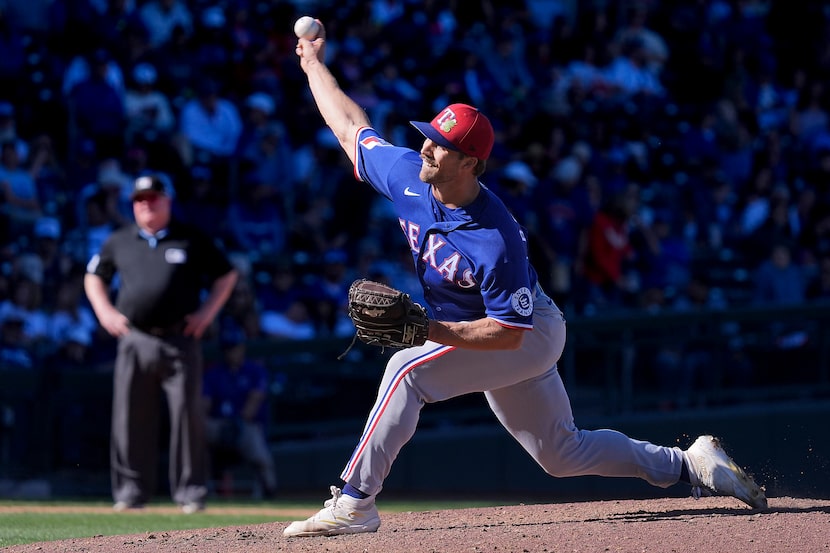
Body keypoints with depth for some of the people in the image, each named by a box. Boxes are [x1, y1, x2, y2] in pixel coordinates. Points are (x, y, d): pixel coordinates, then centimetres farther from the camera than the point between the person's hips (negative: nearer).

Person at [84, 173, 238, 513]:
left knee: (187, 414, -5)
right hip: (134, 341, 2)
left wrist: (207, 312, 1)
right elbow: (94, 276, 24)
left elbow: (226, 275, 12)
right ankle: (131, 490, 7)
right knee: (130, 418, 0)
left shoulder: (192, 241, 4)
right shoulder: (119, 242, 11)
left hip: (180, 341, -2)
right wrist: (104, 311, 9)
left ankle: (190, 492, 1)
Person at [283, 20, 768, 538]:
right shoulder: (408, 176, -14)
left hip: (529, 336, -8)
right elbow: (351, 127, 3)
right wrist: (314, 64, 10)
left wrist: (428, 330, -36)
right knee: (562, 453, 15)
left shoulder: (497, 241, -34)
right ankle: (689, 464, 24)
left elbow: (508, 333, -30)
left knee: (408, 368, -27)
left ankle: (354, 502, -25)